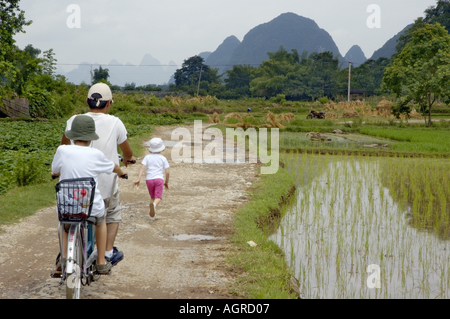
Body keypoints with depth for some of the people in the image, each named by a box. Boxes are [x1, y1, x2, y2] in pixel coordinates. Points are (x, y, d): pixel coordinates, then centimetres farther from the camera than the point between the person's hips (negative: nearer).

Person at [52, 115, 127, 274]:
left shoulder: (62, 150, -7)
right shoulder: (96, 155, -8)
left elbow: (54, 172, 12)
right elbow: (114, 168, 12)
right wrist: (121, 172, 37)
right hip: (92, 207, -1)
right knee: (100, 221, 34)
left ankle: (64, 258, 31)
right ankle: (101, 263, 36)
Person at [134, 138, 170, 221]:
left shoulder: (147, 157, 8)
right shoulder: (163, 158, 7)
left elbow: (142, 168, -6)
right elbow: (167, 172, 4)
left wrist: (139, 179, -11)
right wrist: (166, 182, 17)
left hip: (149, 179, 2)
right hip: (159, 179, -2)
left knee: (152, 197, 20)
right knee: (158, 198, -11)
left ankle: (152, 215, 13)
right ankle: (154, 205, -45)